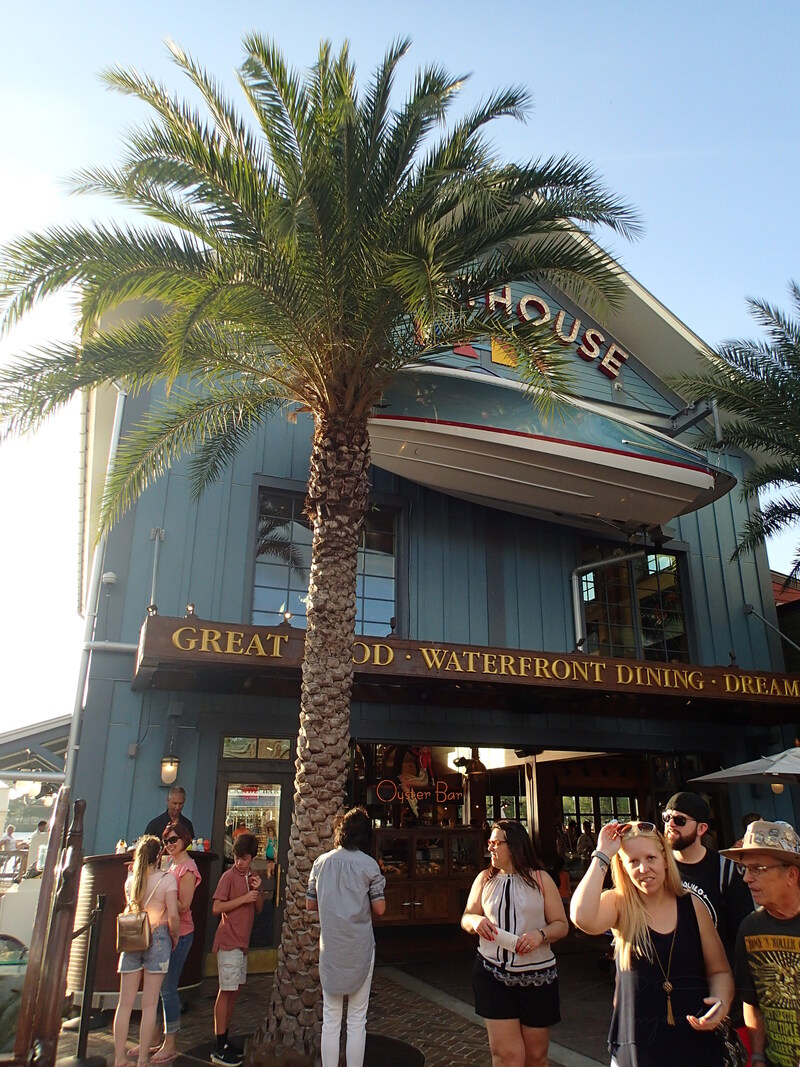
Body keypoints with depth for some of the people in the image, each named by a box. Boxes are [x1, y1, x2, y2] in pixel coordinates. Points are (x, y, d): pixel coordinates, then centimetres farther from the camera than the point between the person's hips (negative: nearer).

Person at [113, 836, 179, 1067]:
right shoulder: (167, 878, -9)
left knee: (125, 1003, 10)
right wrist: (174, 936, 2)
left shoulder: (131, 880, 5)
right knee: (149, 1004, 4)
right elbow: (173, 915, -13)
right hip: (157, 938, -4)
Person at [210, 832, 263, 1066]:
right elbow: (216, 908, -16)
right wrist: (243, 898, -20)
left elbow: (258, 908, 12)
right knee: (226, 992, -4)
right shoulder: (229, 876, -11)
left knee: (235, 991, 13)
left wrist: (258, 891, -6)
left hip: (242, 942, 8)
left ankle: (225, 1040, 23)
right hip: (228, 941, -8)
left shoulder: (251, 877, 10)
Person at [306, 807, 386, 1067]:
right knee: (357, 1020, 9)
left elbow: (310, 905, 7)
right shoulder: (368, 864, -7)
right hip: (359, 947, -2)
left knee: (330, 1019, 11)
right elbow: (379, 908, -7)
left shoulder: (321, 862, 1)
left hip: (330, 946, 2)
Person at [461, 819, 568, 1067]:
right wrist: (476, 921, -14)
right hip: (493, 974, 1)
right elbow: (466, 918, 10)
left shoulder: (540, 879, -3)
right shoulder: (485, 879, 4)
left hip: (537, 975, 0)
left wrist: (540, 934, -22)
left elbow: (561, 925, -2)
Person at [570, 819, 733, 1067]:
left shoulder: (692, 906, -4)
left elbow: (720, 971, 6)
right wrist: (602, 854, -25)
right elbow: (582, 917, -32)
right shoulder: (618, 904, -9)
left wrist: (721, 1002, -16)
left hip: (695, 1044, 2)